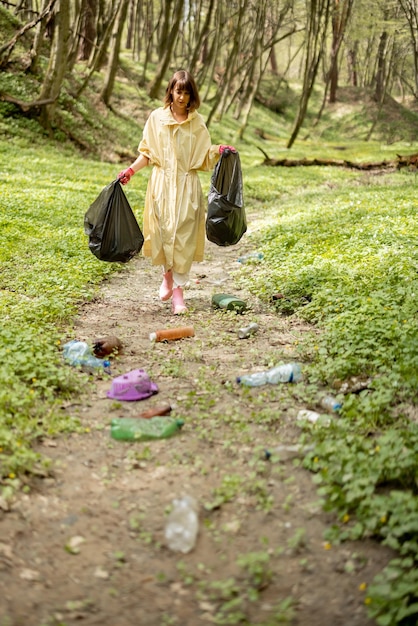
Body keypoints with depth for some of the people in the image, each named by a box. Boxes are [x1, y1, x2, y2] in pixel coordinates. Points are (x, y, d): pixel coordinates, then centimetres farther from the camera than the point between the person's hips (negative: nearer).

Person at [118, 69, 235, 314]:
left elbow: (204, 155, 9)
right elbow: (148, 153, 7)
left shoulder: (197, 122, 5)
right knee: (163, 232, 4)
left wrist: (220, 150, -10)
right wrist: (131, 170, -6)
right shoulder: (157, 117, 3)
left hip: (187, 186, 0)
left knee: (183, 237, -4)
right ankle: (168, 276, 29)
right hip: (162, 183, 0)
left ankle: (178, 289, 0)